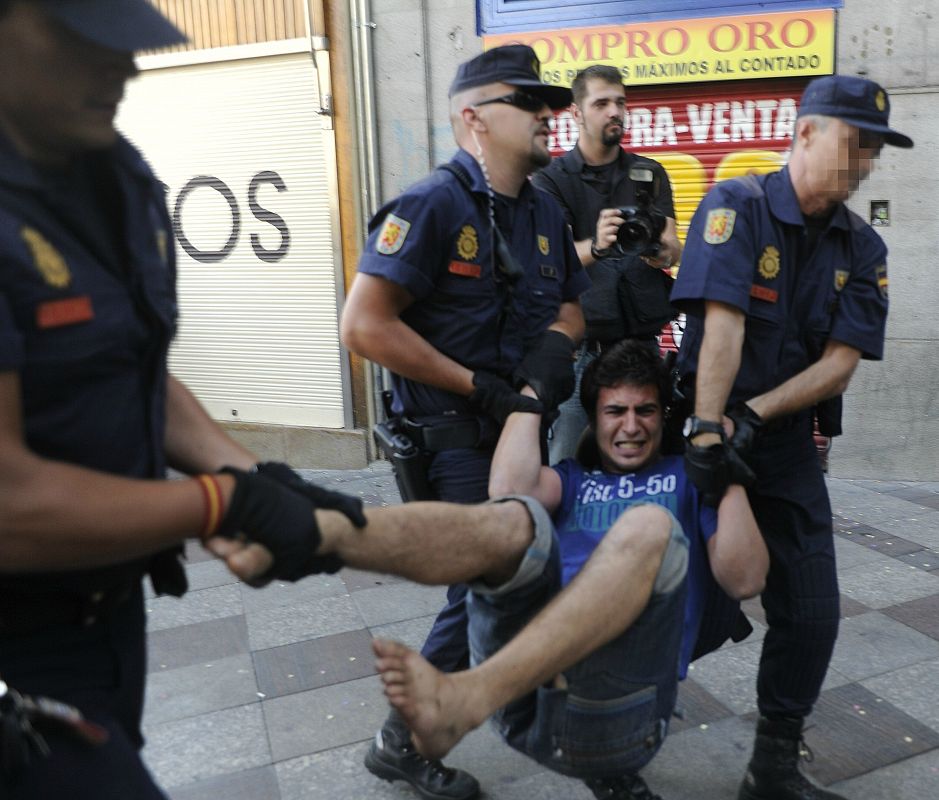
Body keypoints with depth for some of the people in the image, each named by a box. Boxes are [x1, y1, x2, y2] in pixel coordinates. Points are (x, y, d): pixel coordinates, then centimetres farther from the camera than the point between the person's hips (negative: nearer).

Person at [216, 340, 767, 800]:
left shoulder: (687, 479, 21)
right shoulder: (572, 478, 25)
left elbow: (744, 581, 5)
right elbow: (509, 489, 1)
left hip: (613, 714, -1)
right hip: (523, 693, 2)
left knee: (650, 524, -26)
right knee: (514, 519, -24)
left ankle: (460, 701, -45)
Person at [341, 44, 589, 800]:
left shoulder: (545, 212, 7)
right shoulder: (433, 206, -16)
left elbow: (571, 303, 17)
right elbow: (364, 326, -22)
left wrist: (556, 341, -7)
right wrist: (476, 386, -20)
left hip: (526, 427, 8)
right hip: (455, 438, -7)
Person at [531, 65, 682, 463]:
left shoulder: (650, 175, 12)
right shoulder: (551, 179, 2)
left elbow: (673, 246, 1)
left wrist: (664, 252, -24)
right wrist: (595, 246, -34)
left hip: (642, 340, 3)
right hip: (578, 344, -3)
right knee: (564, 463, -4)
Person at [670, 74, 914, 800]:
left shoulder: (863, 248, 5)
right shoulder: (737, 206, -9)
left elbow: (841, 362, -4)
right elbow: (722, 323, -21)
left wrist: (753, 416, -18)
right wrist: (707, 428, -28)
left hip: (788, 443, 4)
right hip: (710, 426, -4)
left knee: (810, 612, 2)